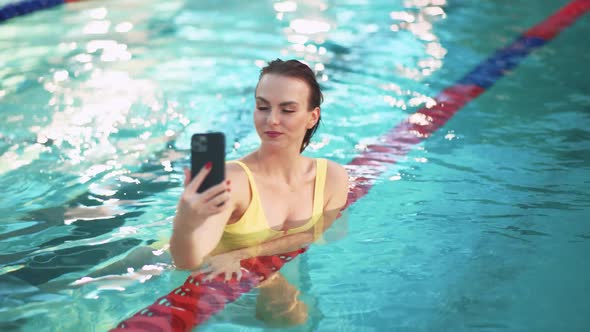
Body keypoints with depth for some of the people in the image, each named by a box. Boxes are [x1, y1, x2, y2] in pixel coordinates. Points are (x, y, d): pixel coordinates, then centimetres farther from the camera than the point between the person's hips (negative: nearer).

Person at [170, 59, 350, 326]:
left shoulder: (332, 177, -4)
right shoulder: (232, 180, -20)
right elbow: (188, 262, -31)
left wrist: (241, 255, -18)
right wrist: (185, 225, -56)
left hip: (301, 294, 6)